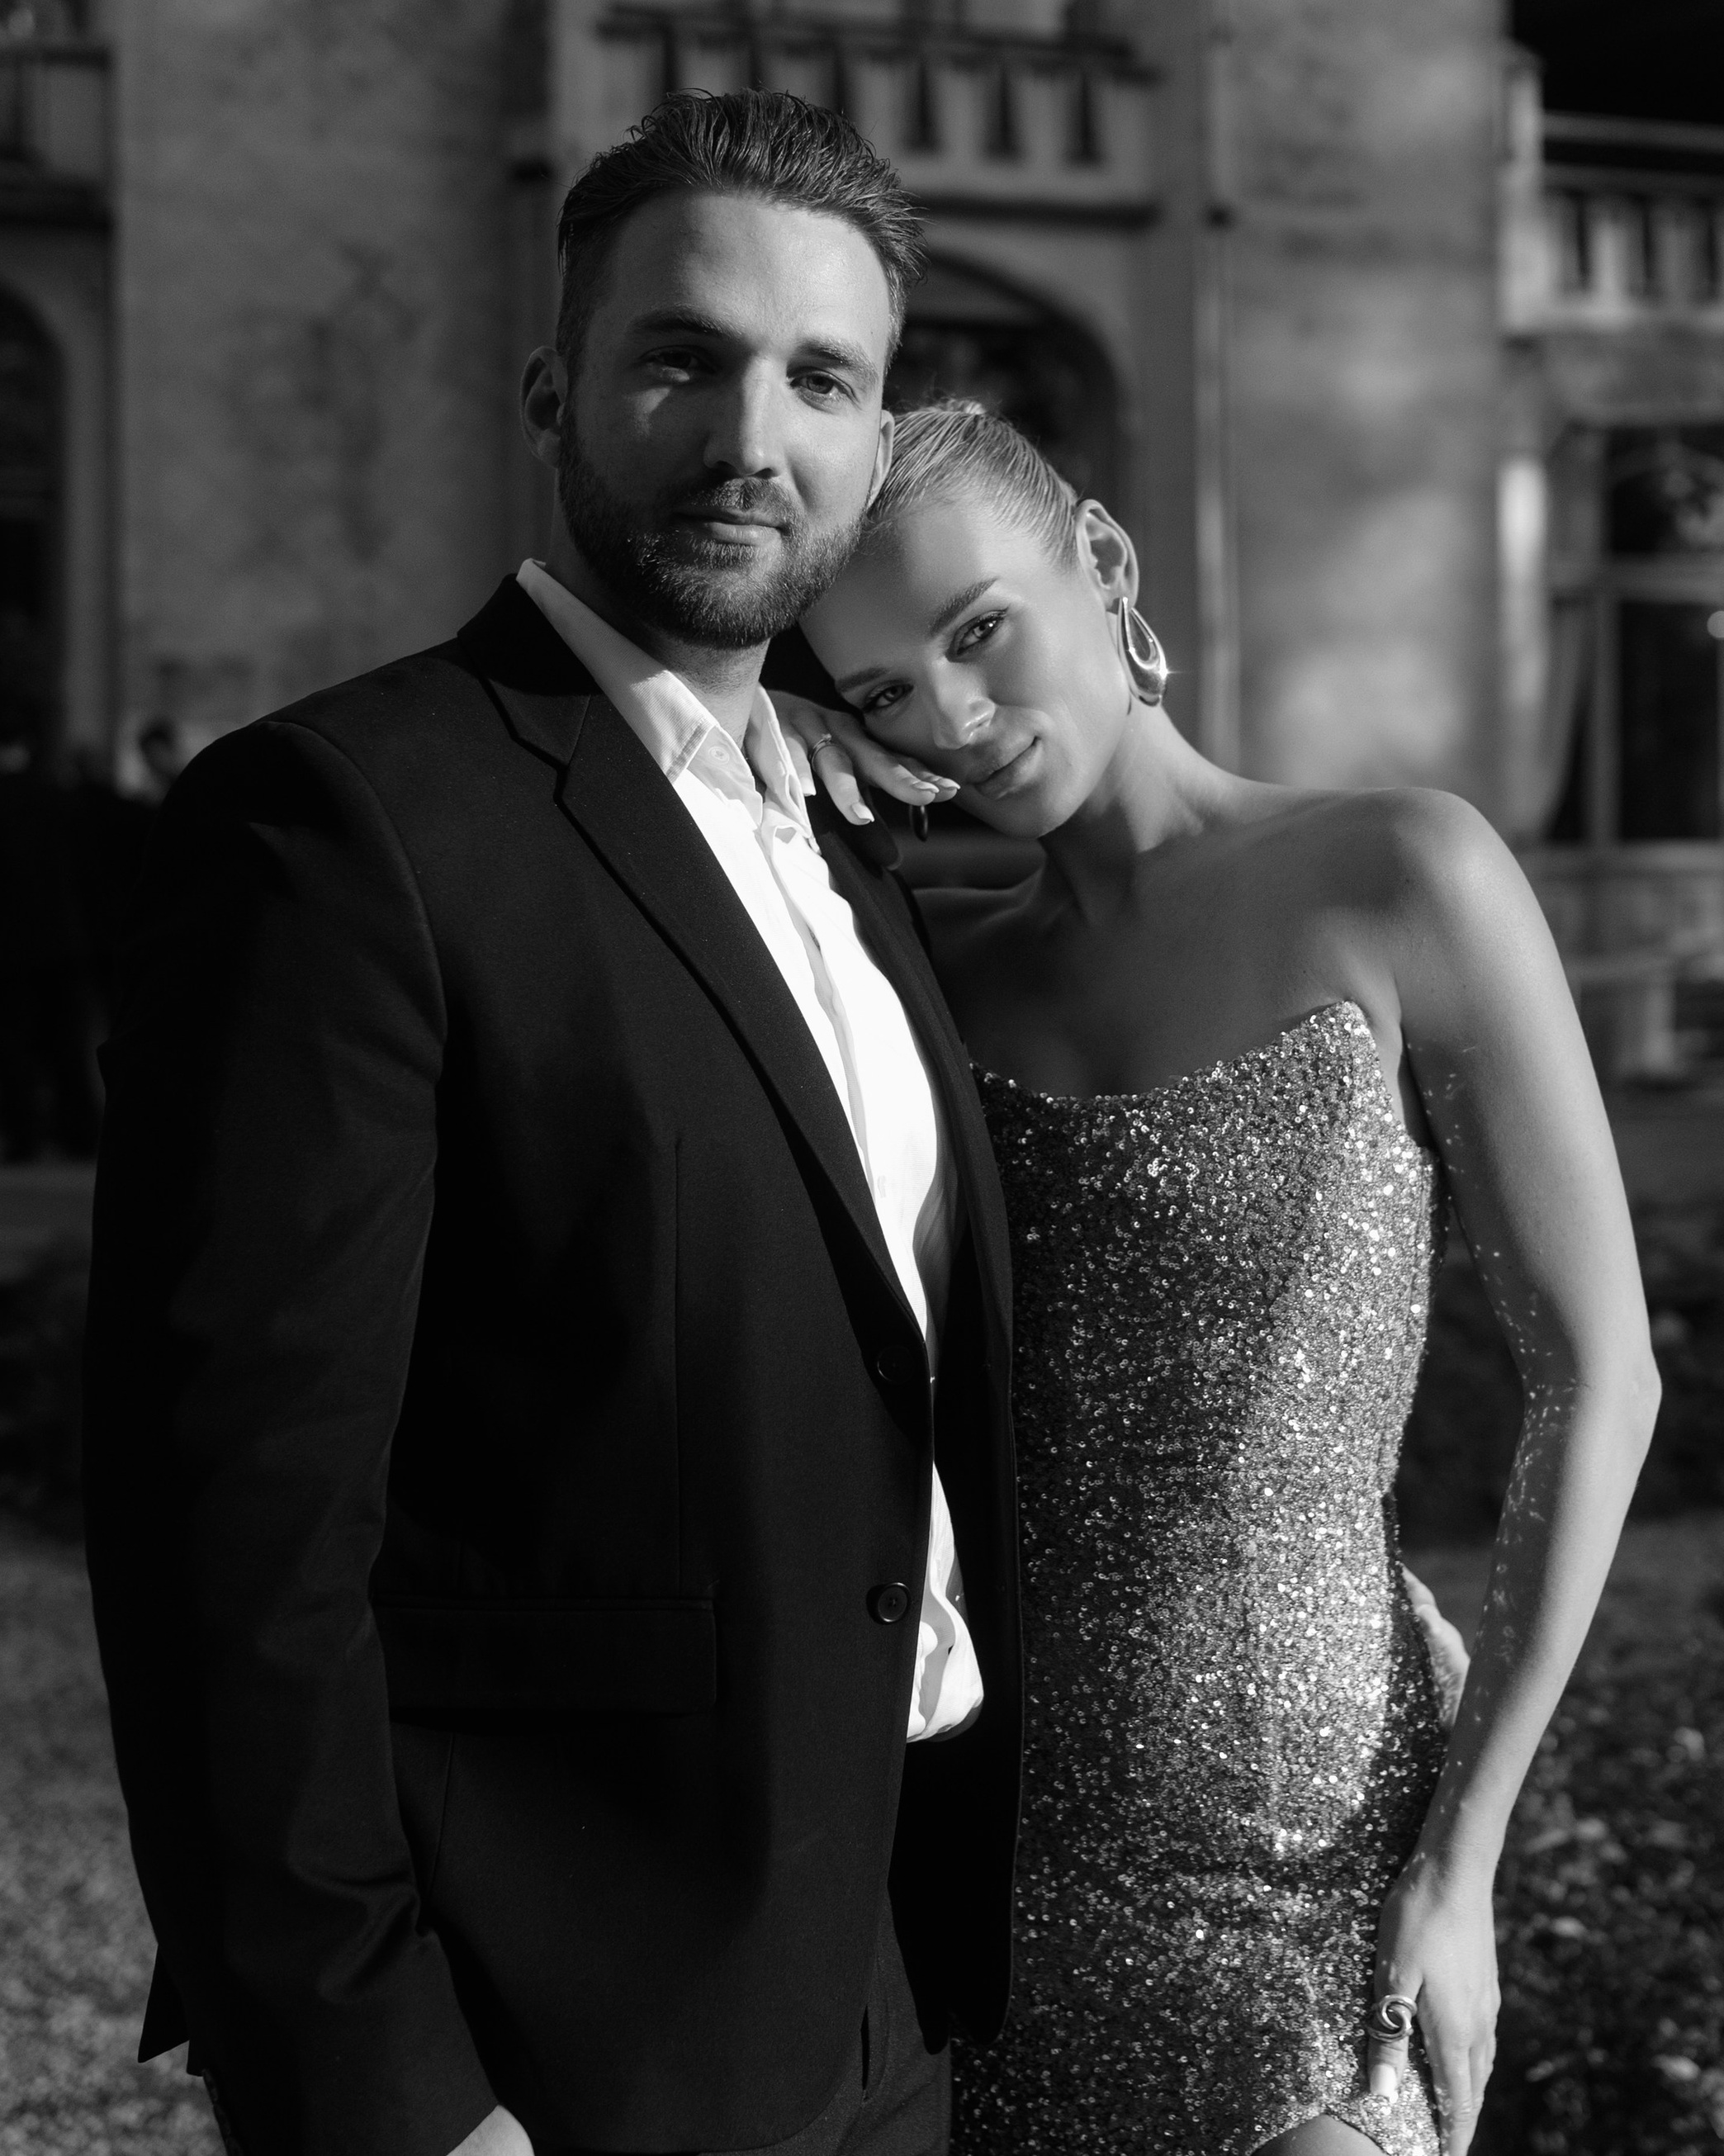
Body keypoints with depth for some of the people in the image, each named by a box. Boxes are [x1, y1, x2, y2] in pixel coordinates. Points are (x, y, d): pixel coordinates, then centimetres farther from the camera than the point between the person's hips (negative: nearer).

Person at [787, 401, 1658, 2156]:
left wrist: (1460, 1864, -8)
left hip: (1300, 1878, -3)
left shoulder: (1397, 879, -7)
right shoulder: (942, 960, 6)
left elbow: (1596, 1379, -6)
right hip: (971, 1844, 4)